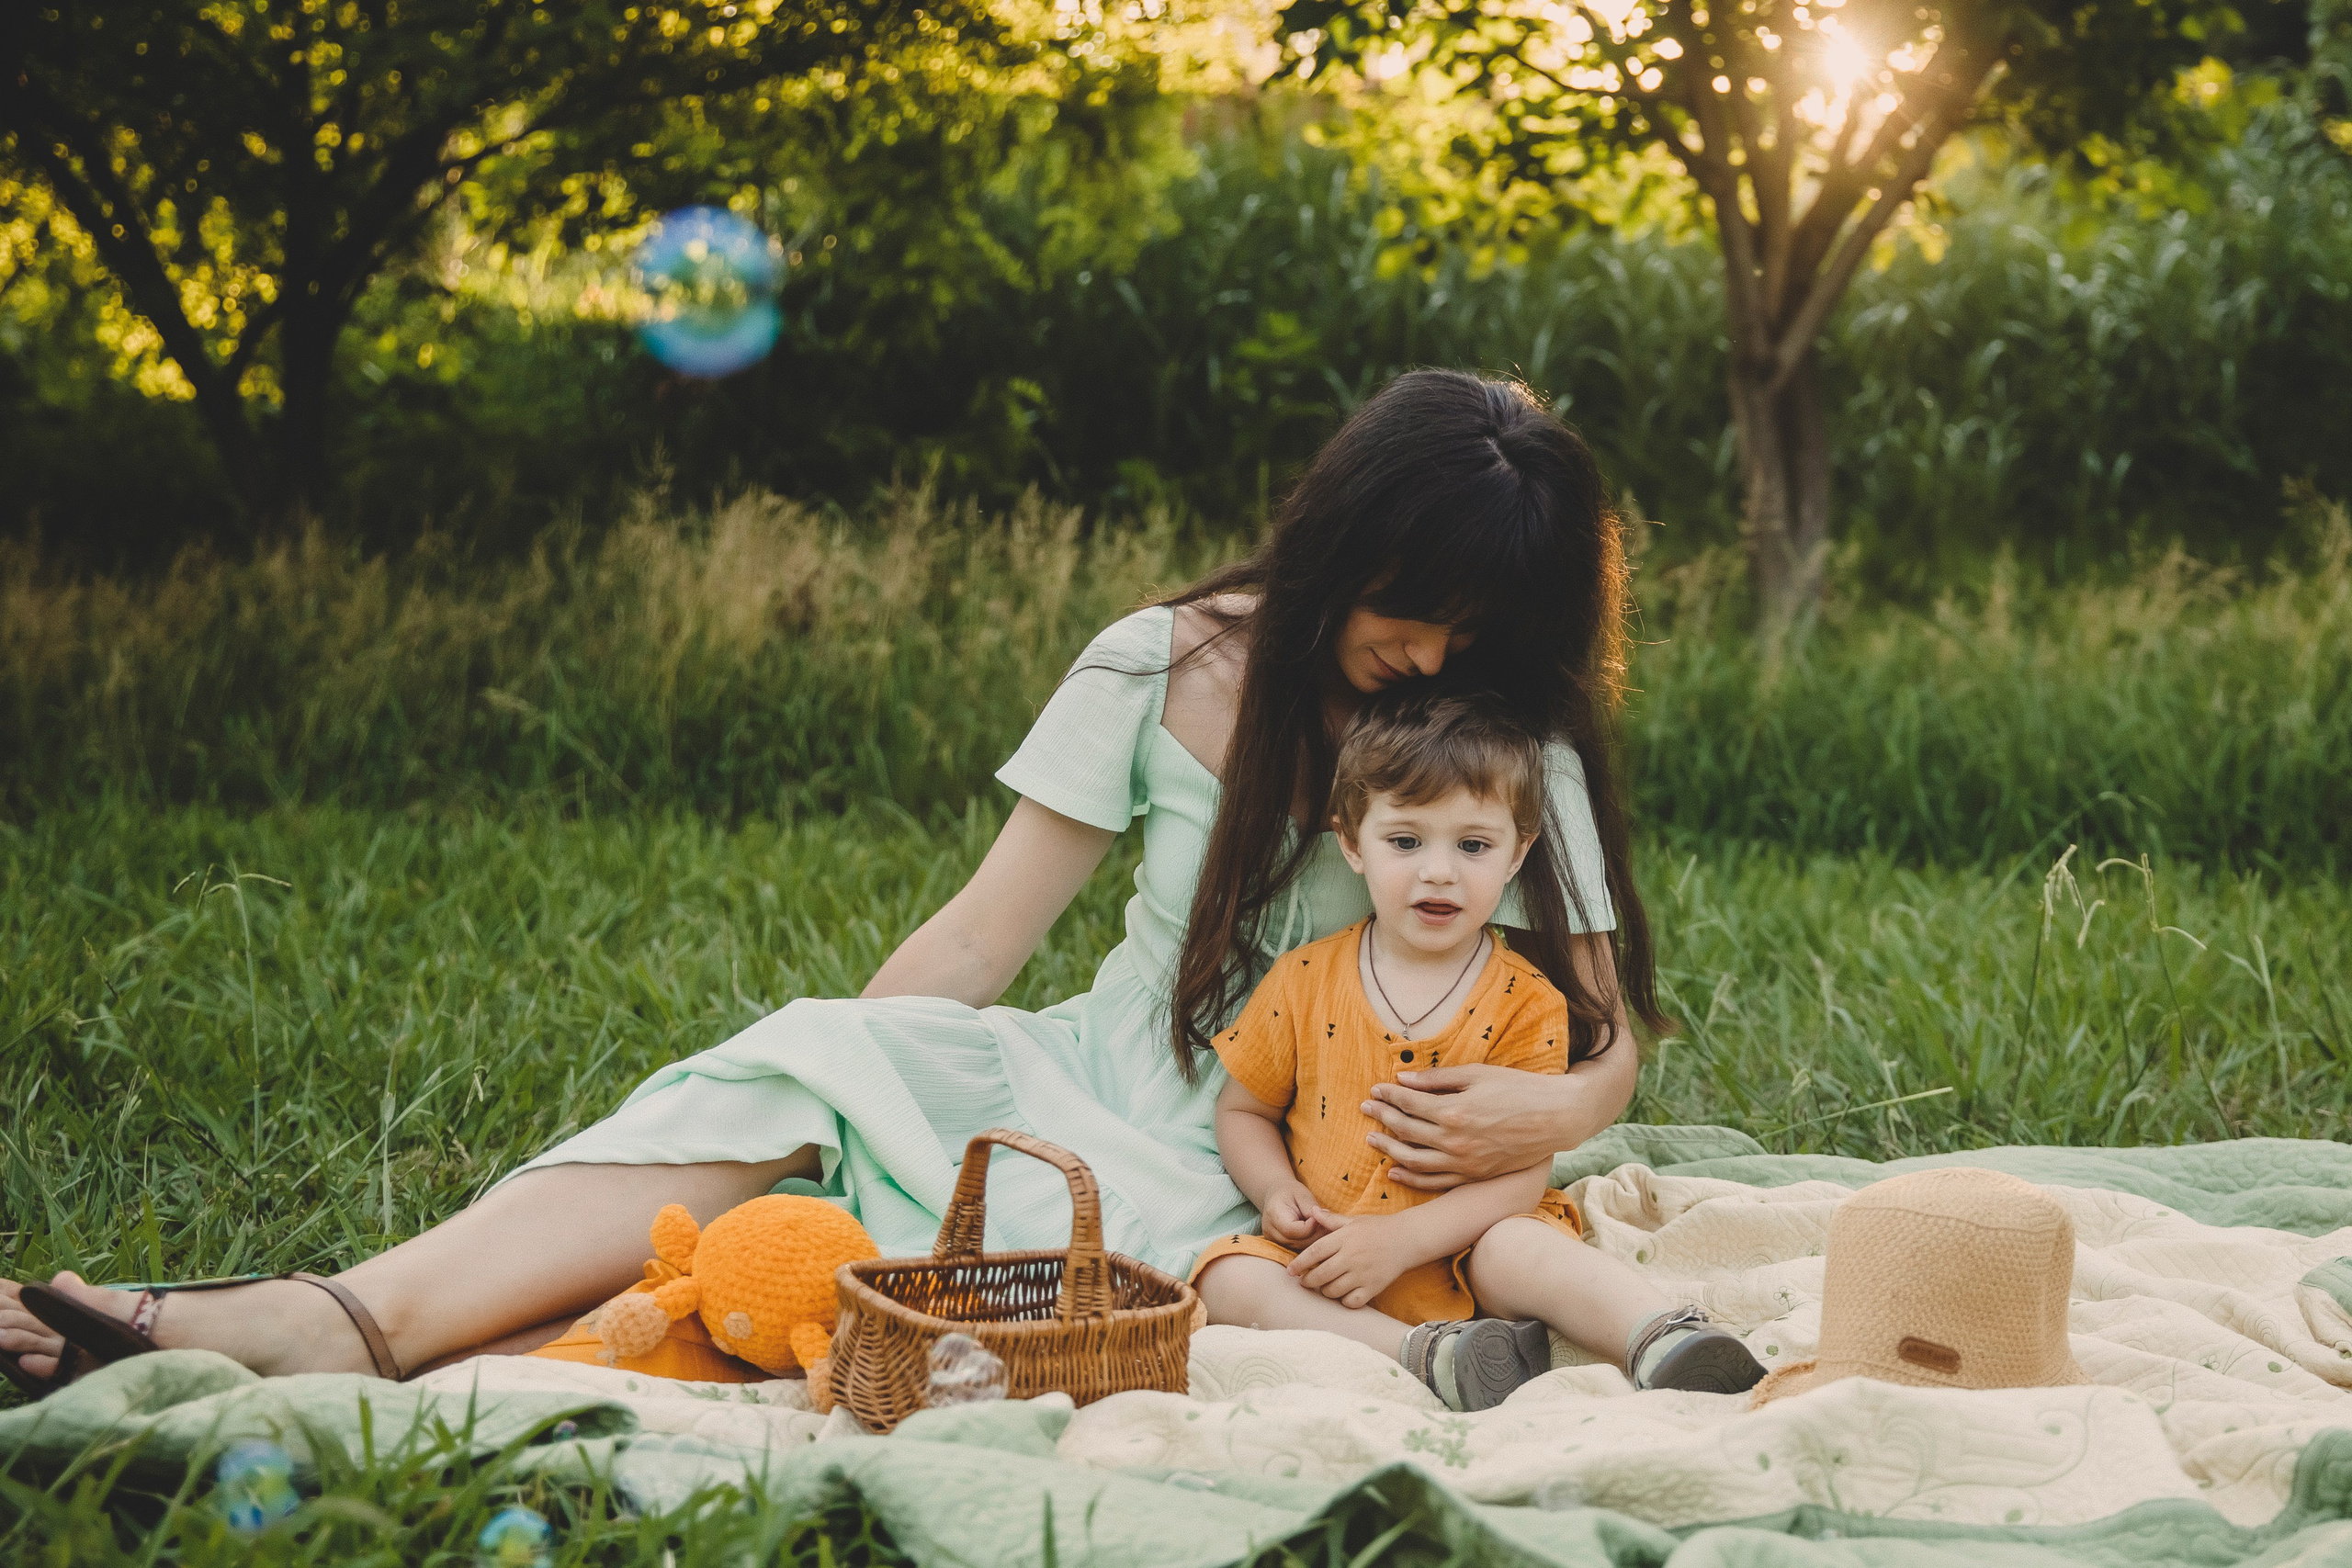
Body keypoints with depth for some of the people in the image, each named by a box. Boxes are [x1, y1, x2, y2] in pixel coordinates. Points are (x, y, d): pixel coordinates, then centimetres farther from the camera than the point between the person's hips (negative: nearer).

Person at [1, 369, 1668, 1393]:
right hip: (1096, 1084, 2)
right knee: (816, 1065, -29)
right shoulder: (1170, 669, 1)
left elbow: (1610, 1035, -2)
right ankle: (350, 1319, -42)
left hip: (1267, 1189, -2)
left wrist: (1545, 1111, -25)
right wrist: (823, 1091, -14)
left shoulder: (1519, 740, -1)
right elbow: (981, 938, -2)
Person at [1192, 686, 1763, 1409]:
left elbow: (1523, 1172, -11)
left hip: (1460, 1249, -2)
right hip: (1320, 1256, 2)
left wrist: (1400, 1240, -23)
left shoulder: (1527, 1005, -4)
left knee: (1522, 1247, -32)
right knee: (1229, 1276, -24)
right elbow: (1243, 1109, 14)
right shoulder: (1303, 983, 2)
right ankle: (1423, 1355, -38)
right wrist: (1276, 1191, -8)